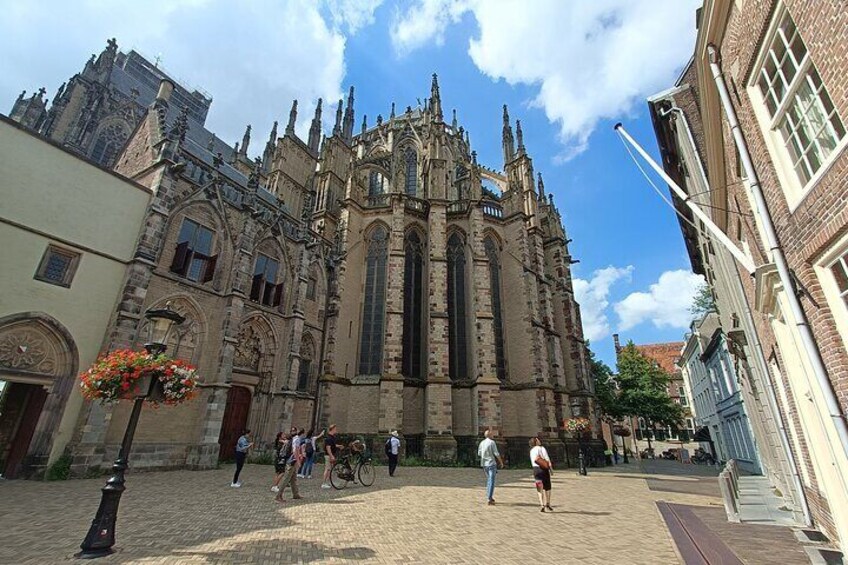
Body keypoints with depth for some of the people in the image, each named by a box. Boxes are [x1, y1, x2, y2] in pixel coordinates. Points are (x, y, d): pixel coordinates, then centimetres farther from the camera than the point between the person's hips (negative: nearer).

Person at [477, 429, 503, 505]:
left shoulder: (482, 443, 6)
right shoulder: (492, 442, -12)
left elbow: (479, 453, 10)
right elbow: (496, 453, -12)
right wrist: (501, 462, 0)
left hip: (484, 464, 6)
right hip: (491, 463, -6)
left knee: (488, 480, 20)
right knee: (491, 481, -4)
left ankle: (490, 497, 25)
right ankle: (490, 499, -8)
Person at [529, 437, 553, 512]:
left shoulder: (531, 450, 11)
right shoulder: (542, 448, -7)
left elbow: (533, 461, 12)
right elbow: (547, 460, -10)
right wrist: (551, 469, -3)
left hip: (535, 469, 5)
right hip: (543, 469, -5)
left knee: (540, 488, 8)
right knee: (547, 487, 11)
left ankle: (542, 505, 2)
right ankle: (547, 504, 13)